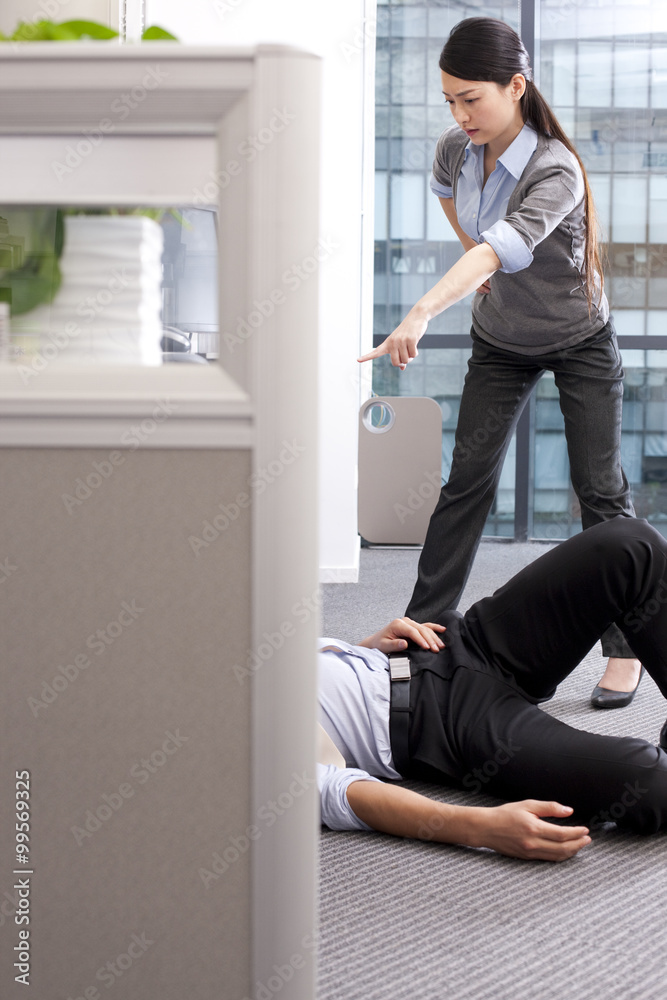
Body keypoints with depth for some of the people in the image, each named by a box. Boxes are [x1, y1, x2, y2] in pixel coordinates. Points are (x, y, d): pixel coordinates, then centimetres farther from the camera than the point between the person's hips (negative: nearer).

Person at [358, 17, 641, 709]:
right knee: (467, 479, 0)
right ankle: (421, 626, 6)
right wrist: (481, 264, 5)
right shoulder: (456, 149, -12)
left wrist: (424, 311, -62)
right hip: (499, 340, 5)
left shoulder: (555, 171, -32)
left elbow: (499, 248, -49)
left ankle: (624, 650, 5)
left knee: (600, 491, -3)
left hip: (578, 342, -5)